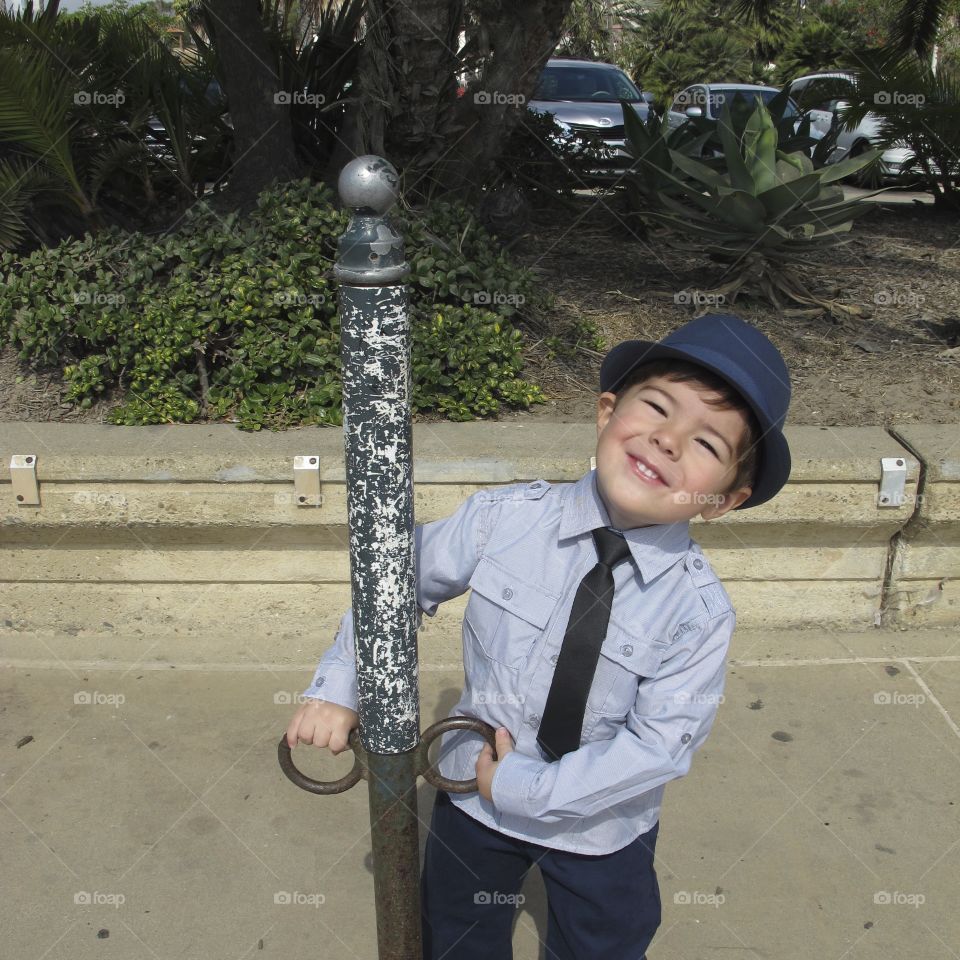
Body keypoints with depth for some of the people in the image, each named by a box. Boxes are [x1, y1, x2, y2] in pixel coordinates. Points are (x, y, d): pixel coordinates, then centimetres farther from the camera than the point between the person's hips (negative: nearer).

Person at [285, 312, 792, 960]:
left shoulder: (699, 610, -24)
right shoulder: (506, 519, -22)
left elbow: (660, 743, -23)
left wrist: (525, 787, -24)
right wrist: (340, 686, -12)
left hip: (602, 829, -1)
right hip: (475, 792, 2)